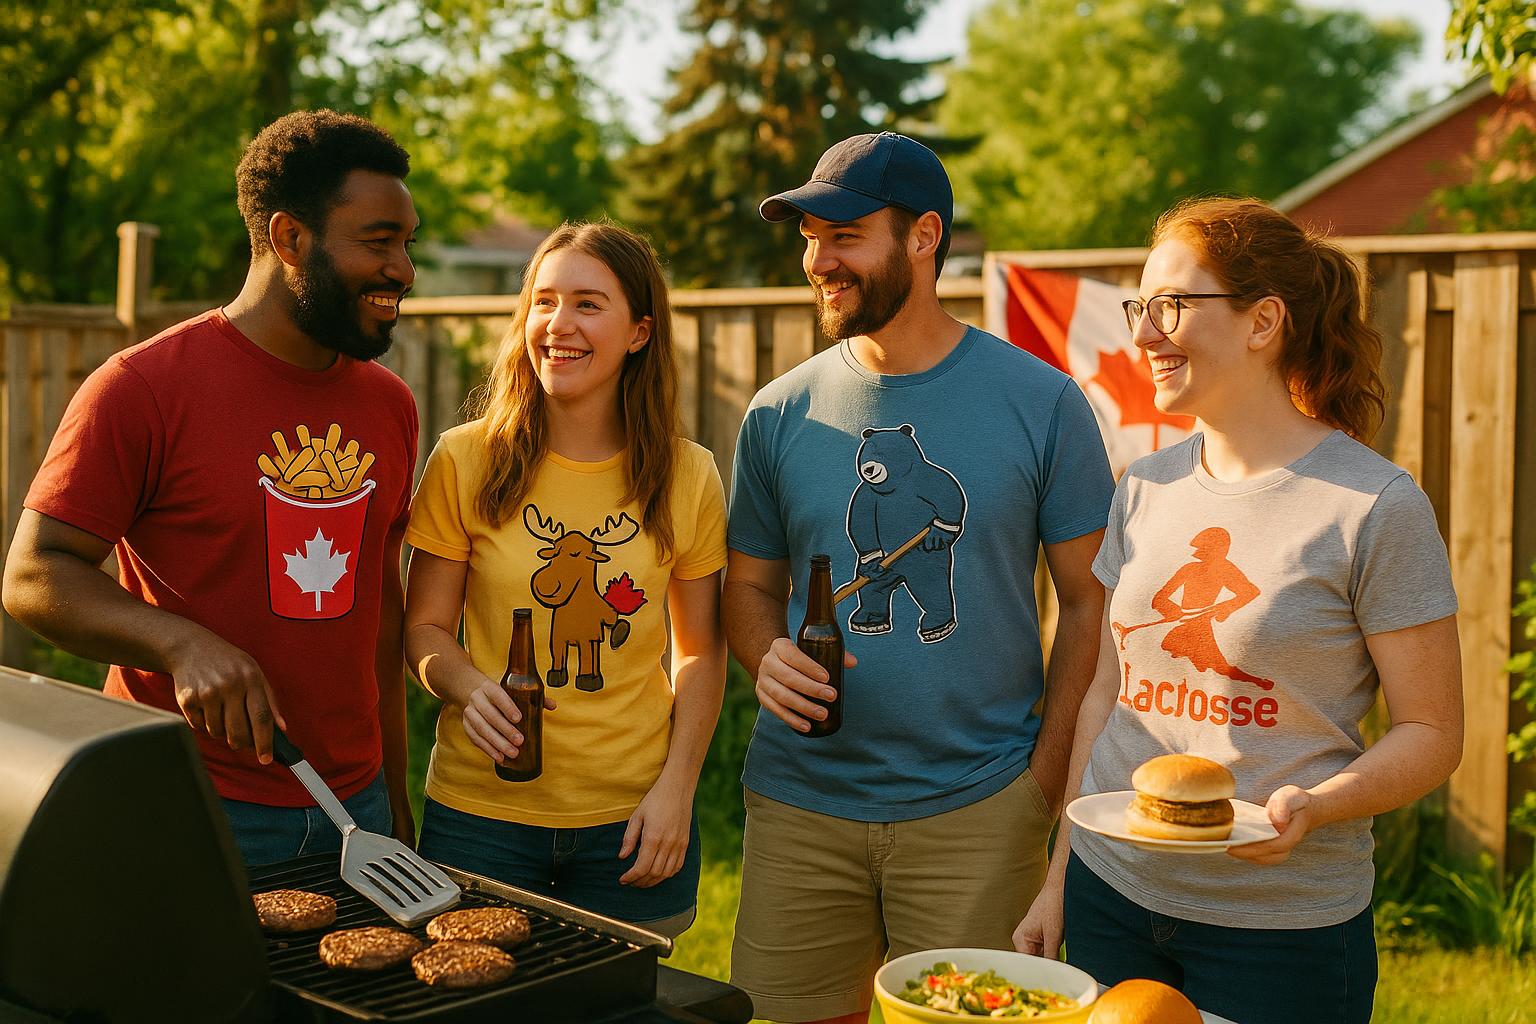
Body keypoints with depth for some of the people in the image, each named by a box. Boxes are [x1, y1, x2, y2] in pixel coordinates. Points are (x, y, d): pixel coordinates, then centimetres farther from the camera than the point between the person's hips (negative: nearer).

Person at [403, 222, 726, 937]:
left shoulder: (688, 477, -1)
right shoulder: (464, 461, -4)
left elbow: (701, 651, 6)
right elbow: (425, 624, 3)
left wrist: (676, 787, -4)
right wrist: (469, 689, -18)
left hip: (632, 818, 1)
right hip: (481, 812, -1)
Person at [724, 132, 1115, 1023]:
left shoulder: (1041, 403, -4)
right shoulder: (781, 414, 3)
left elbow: (1090, 599, -1)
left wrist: (1045, 777, -8)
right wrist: (766, 657, -10)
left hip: (977, 809, -2)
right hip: (800, 803, 3)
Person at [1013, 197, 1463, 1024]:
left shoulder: (1376, 506, -11)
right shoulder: (1146, 488, 5)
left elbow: (1432, 733, -8)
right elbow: (1107, 691, 10)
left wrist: (1313, 806, -26)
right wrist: (1058, 879, 9)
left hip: (1283, 925, -4)